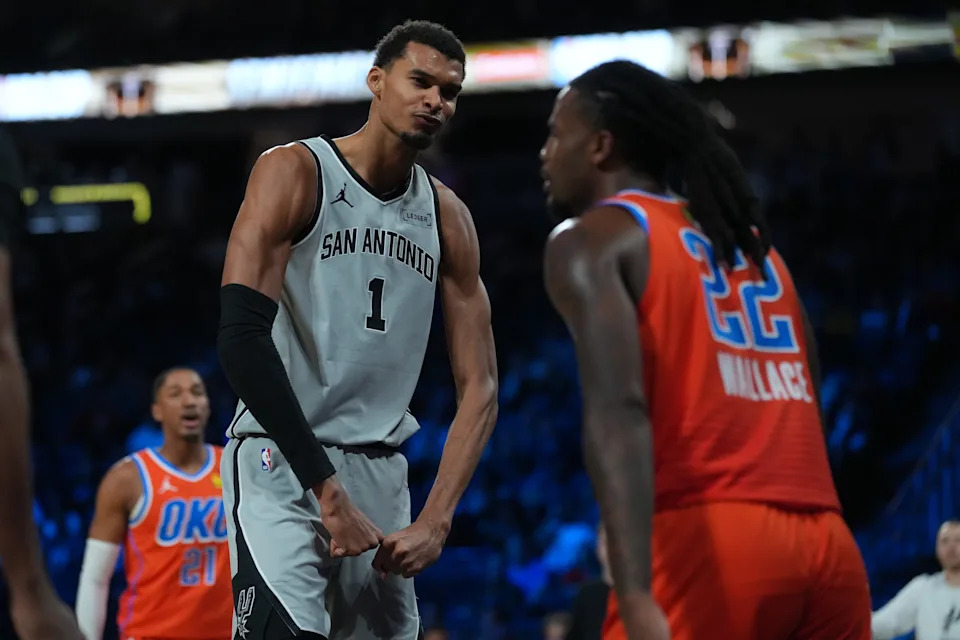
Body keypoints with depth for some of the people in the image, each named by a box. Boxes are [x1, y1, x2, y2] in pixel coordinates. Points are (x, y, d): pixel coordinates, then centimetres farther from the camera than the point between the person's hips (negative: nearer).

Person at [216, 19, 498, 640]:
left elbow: (480, 388, 8)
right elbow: (242, 337, -18)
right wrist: (328, 491, -22)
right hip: (282, 457, -6)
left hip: (382, 472, 6)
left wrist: (435, 522, -7)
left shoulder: (449, 220, 9)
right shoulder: (295, 172, -8)